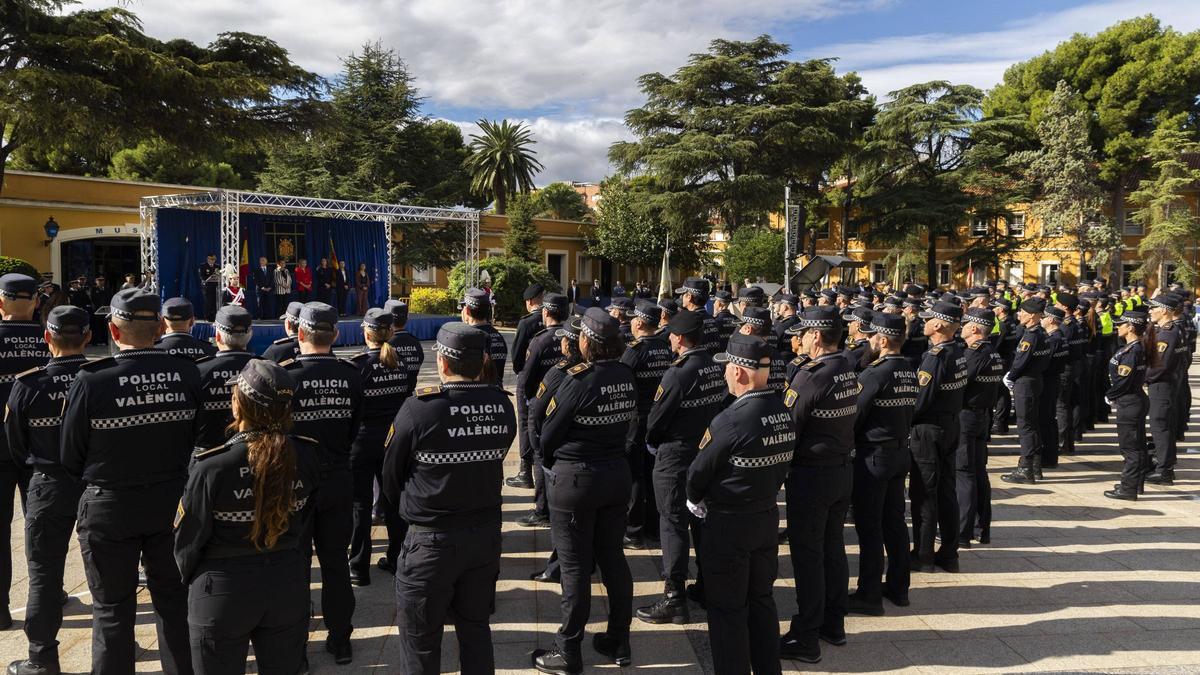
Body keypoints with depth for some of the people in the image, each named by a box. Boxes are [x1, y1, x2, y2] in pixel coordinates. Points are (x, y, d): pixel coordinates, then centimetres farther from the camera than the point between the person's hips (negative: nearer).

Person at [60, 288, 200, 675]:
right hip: (172, 504, 3)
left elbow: (71, 456, -6)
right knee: (174, 599, 17)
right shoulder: (187, 374, -11)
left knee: (113, 609, 13)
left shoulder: (90, 380, -18)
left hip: (109, 508, -2)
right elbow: (200, 438, -1)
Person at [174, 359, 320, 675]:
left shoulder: (213, 466, -23)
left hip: (224, 592, -3)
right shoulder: (306, 455, -12)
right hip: (288, 585, 3)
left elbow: (189, 538, -9)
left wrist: (188, 577, 10)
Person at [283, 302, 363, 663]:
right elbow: (353, 431, 3)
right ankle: (341, 640, 24)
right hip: (338, 482, 3)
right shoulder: (351, 375, -7)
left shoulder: (286, 375, -17)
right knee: (336, 562, 15)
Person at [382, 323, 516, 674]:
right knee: (476, 626, 21)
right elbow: (492, 460, 3)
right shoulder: (502, 406, -7)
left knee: (421, 637, 12)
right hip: (486, 533, 5)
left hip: (432, 539, -4)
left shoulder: (420, 407, -19)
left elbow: (391, 473, -6)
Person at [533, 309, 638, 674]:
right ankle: (618, 643, 27)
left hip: (574, 480, -6)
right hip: (617, 475, 6)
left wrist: (549, 462, 7)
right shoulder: (626, 376, -2)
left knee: (575, 566, 3)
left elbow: (548, 433, -12)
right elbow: (628, 421, 6)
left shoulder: (579, 381, -20)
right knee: (613, 558, 15)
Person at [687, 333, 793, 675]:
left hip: (729, 524, -7)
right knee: (762, 599, 20)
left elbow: (699, 471, -13)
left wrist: (695, 500, 6)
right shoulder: (784, 413, -2)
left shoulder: (731, 420, -24)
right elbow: (781, 466, 7)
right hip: (768, 516, 7)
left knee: (728, 608, 7)